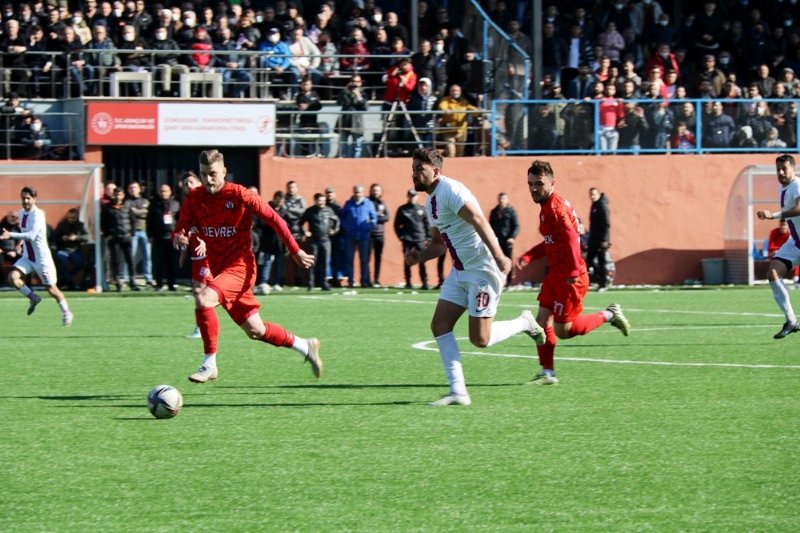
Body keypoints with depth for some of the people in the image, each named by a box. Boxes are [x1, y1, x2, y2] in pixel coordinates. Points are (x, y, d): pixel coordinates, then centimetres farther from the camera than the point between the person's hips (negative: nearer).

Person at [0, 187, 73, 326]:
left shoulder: (38, 215, -21)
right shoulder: (22, 213, 4)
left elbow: (31, 235, -35)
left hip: (42, 257, -7)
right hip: (27, 257, 7)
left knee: (51, 288, 3)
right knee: (12, 278, -17)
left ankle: (66, 313, 26)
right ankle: (33, 298, 5)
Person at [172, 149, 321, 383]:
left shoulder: (239, 195, -12)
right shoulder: (194, 198, 1)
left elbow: (273, 218, -5)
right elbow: (182, 229, 4)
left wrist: (295, 251, -3)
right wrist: (178, 238, -21)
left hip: (240, 266, -6)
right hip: (217, 268, 6)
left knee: (202, 299, -30)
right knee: (255, 331, 11)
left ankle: (209, 365, -19)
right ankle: (305, 346, 33)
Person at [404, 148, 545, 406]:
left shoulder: (450, 191, -16)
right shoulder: (431, 201, 15)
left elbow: (479, 222, -26)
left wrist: (498, 256, -35)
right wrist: (419, 256, 6)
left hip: (482, 270, -10)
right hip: (460, 272, 10)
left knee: (480, 339, -8)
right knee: (439, 325, 0)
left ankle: (524, 324, 18)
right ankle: (458, 392, 2)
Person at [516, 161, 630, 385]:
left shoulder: (555, 208, -18)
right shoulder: (548, 207, 13)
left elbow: (571, 240, -27)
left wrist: (573, 272, -30)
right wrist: (527, 257, 10)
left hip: (569, 277, -10)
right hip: (555, 274, 10)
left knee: (563, 330, -4)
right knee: (542, 322, 6)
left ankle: (609, 315, 11)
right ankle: (547, 372, 12)